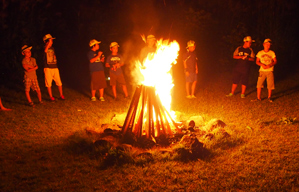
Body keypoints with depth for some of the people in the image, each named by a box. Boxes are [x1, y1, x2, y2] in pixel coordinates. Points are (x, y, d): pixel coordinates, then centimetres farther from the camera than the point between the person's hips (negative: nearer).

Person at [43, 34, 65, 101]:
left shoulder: (52, 48, 14)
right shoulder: (44, 48, -4)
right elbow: (45, 51, -29)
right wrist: (49, 43, -28)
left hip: (55, 68, 5)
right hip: (48, 68, -4)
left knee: (59, 83, 4)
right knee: (49, 84, 1)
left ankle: (61, 95, 18)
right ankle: (51, 97, 11)